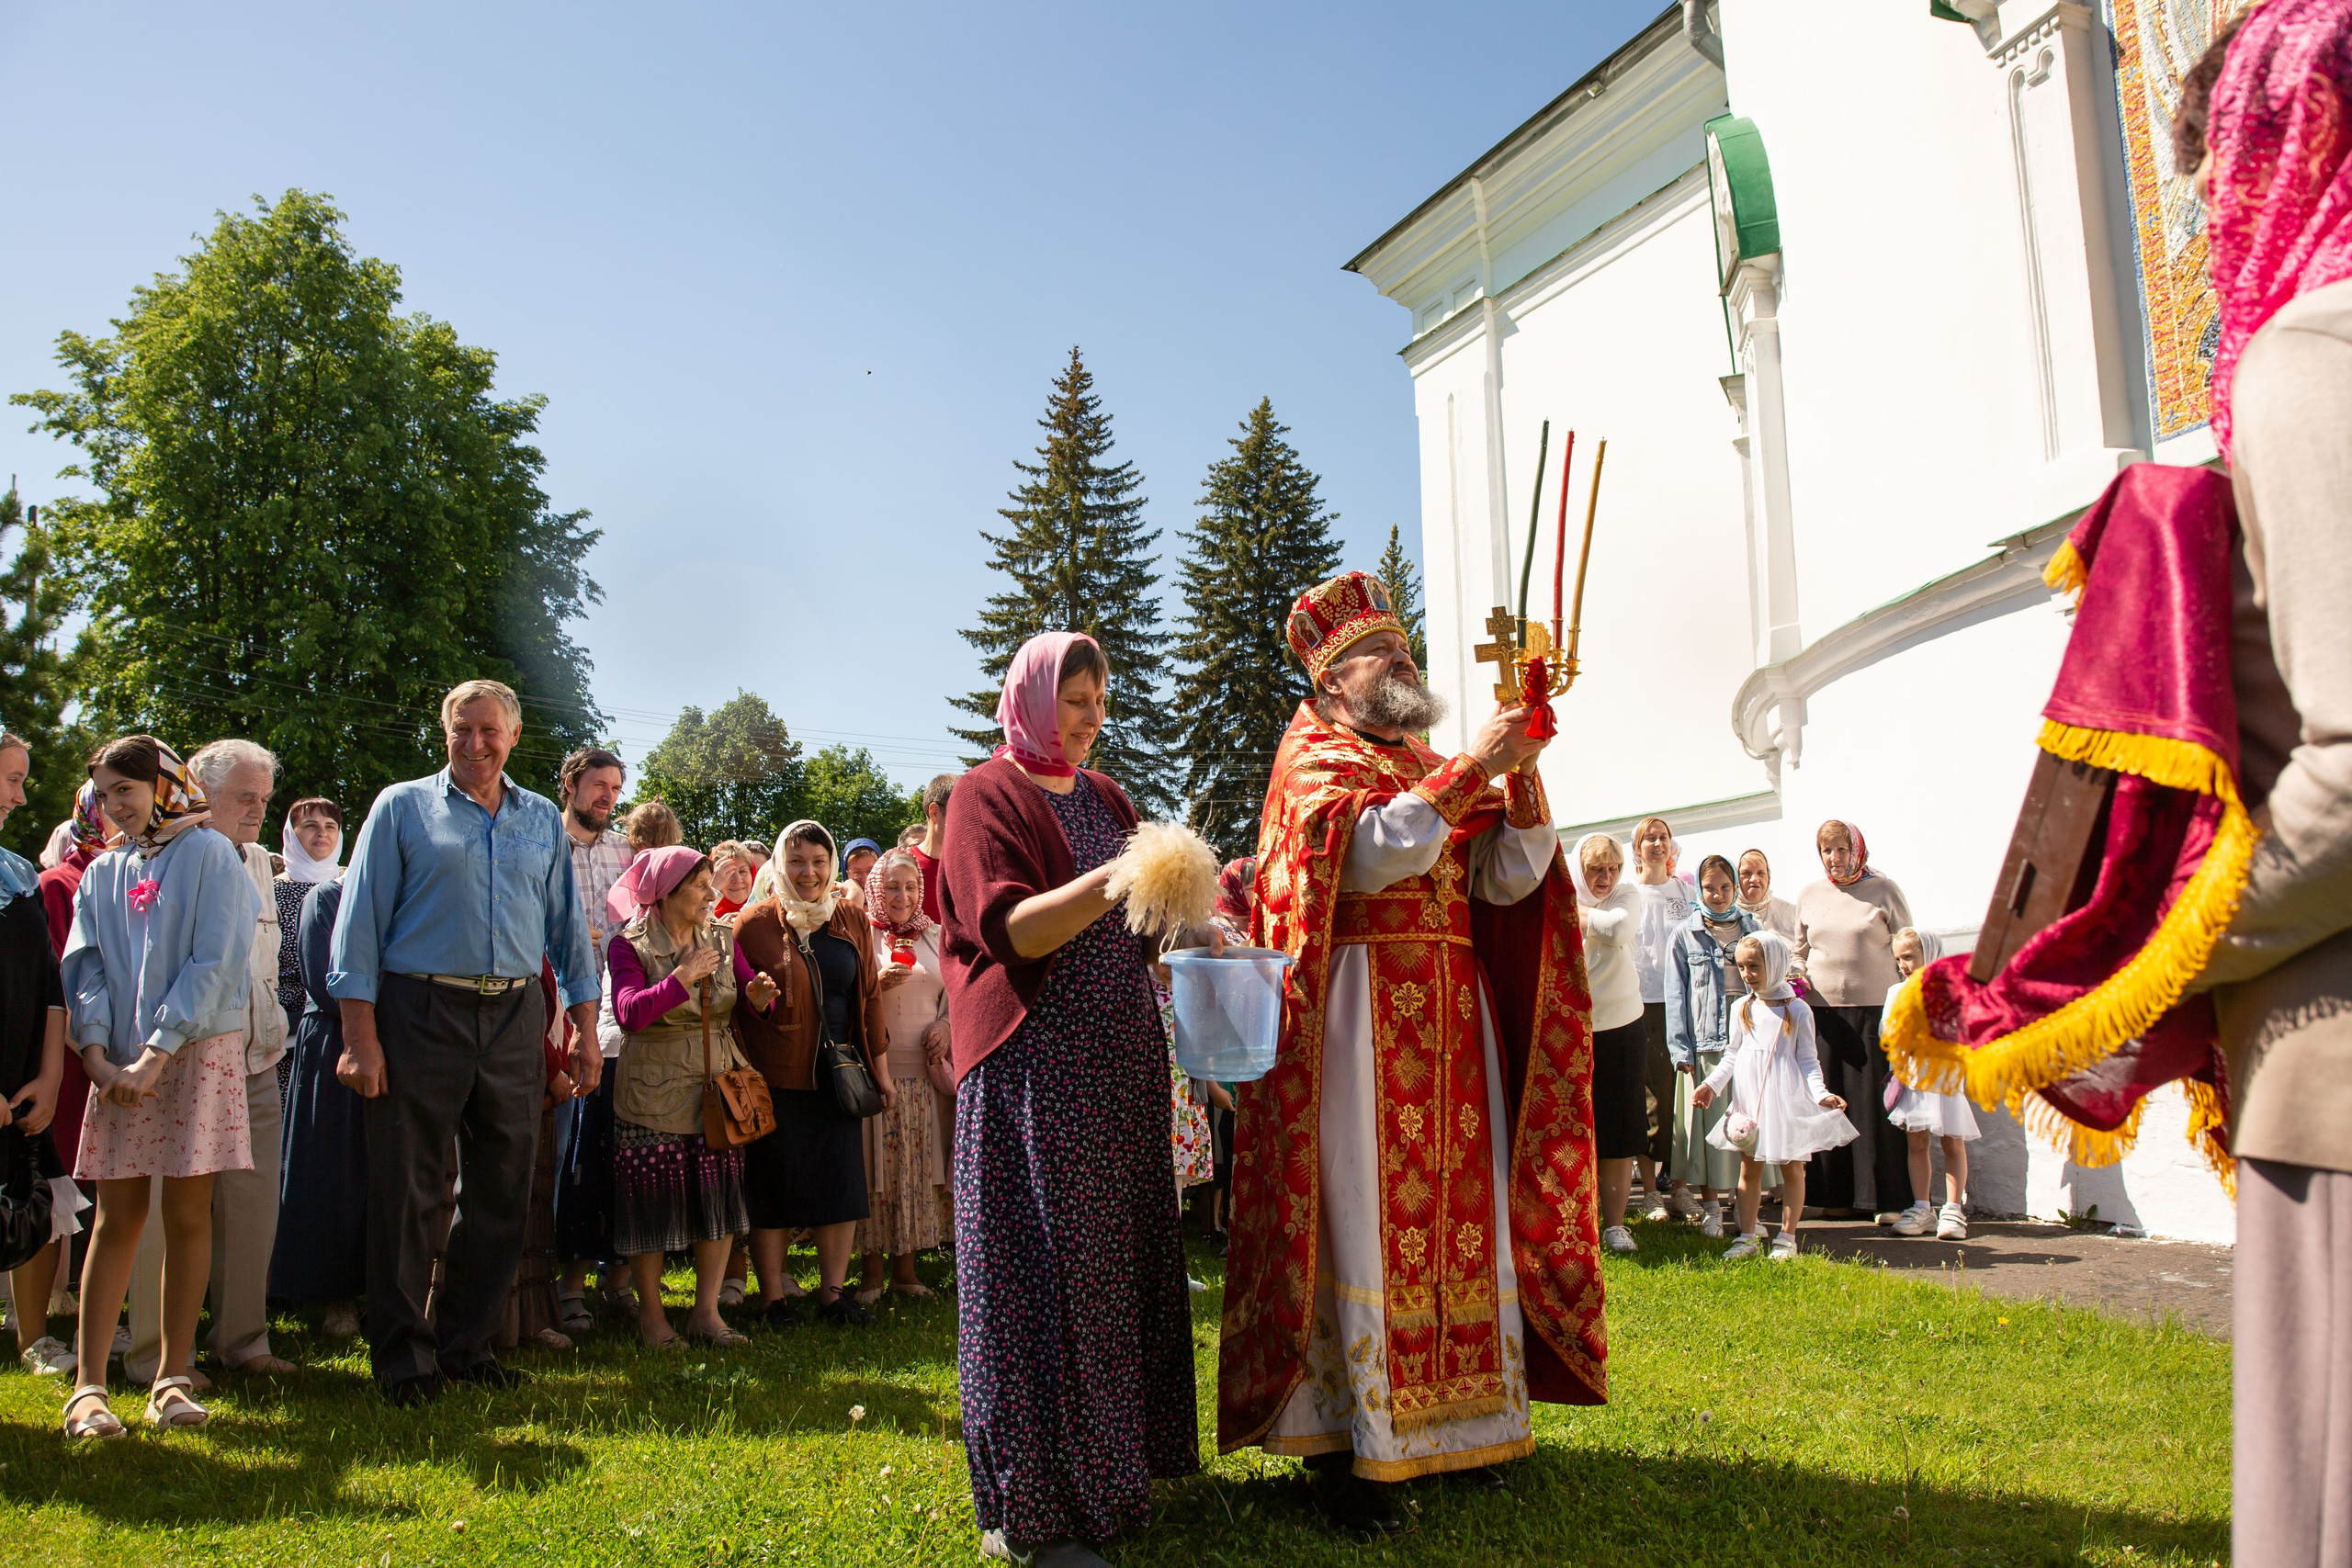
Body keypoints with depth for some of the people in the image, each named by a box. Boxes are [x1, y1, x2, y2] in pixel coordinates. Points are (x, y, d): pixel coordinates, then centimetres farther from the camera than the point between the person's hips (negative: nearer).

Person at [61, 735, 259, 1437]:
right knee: (117, 1216, 2)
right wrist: (98, 1056, -8)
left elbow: (214, 963, -8)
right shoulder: (103, 873, 14)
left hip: (196, 1052, -3)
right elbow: (84, 966, 7)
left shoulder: (210, 855, -1)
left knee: (187, 1214, 0)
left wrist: (157, 1053, -14)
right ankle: (89, 1385, 4)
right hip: (118, 1066, 3)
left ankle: (174, 1378, 7)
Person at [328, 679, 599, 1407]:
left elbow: (569, 927, 16)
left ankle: (466, 1343, 22)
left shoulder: (543, 821, 14)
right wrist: (360, 1035, -9)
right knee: (405, 1190, 1)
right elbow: (360, 922, -1)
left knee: (502, 1192, 7)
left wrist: (586, 1027, 9)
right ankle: (403, 1355, 14)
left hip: (514, 1018, 4)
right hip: (421, 1012, -3)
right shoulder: (402, 808, 4)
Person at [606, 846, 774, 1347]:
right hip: (654, 1093, -4)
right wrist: (682, 977, -25)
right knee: (653, 1200, 2)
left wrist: (758, 997, -18)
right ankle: (650, 1311, 18)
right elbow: (630, 1013, -20)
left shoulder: (722, 938, 9)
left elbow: (749, 994, 4)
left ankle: (706, 1310, 16)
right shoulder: (631, 945, -5)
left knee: (721, 1196, 3)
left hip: (719, 1085, 4)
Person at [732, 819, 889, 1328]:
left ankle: (833, 1292, 19)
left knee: (841, 1186, 6)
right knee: (771, 1188, 4)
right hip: (774, 1078, -4)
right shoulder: (755, 923, -4)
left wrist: (880, 1069, 10)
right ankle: (773, 1297, 16)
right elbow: (733, 1003, -3)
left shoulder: (851, 923, 8)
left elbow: (869, 997, 11)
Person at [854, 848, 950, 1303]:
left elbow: (952, 991, 18)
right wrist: (879, 983, -19)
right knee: (876, 1168, -1)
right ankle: (872, 1270, 9)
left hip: (923, 1072, 4)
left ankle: (905, 1267, 16)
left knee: (917, 1169, 6)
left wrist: (944, 1026, 0)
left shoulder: (934, 935, 12)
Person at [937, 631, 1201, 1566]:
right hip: (1037, 1060, -7)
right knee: (1041, 1264, -6)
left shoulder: (1102, 796, 17)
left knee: (1118, 1257, 10)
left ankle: (1114, 1460, 23)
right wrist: (1112, 882, -29)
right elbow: (1009, 929, -17)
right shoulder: (987, 795, -4)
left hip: (1120, 1059, 7)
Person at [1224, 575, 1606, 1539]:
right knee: (1362, 1217, -5)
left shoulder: (1439, 772, 20)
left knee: (1457, 1212, 7)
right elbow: (1376, 848, -18)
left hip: (1453, 1016, 7)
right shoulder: (1315, 758, 1)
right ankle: (1348, 1450, 3)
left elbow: (1507, 880, 8)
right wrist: (1471, 768, -18)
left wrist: (1522, 778, -5)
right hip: (1360, 1014, -6)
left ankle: (1449, 1420, 19)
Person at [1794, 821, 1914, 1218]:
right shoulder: (1808, 897, 11)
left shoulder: (1884, 890, 2)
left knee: (1876, 1103, -2)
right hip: (1824, 1011, 3)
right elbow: (1799, 953, 21)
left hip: (1875, 1010, -3)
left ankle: (1885, 1198, 6)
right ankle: (1837, 1195, 13)